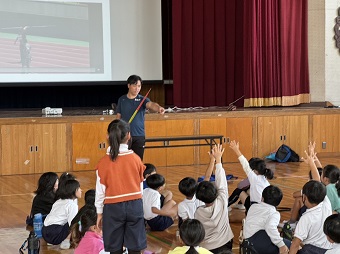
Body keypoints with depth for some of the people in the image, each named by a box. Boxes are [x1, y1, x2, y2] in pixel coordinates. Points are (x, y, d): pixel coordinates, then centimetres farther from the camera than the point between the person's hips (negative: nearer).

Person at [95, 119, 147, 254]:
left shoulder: (104, 162, -8)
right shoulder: (135, 158, -4)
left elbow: (100, 190, -4)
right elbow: (140, 184, 5)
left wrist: (99, 212, 7)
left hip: (113, 207, -1)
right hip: (134, 205, 1)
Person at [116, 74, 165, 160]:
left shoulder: (142, 99, -2)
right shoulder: (122, 100, 4)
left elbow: (150, 104, -23)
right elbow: (118, 117, 9)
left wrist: (158, 108, -46)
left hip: (139, 136, -1)